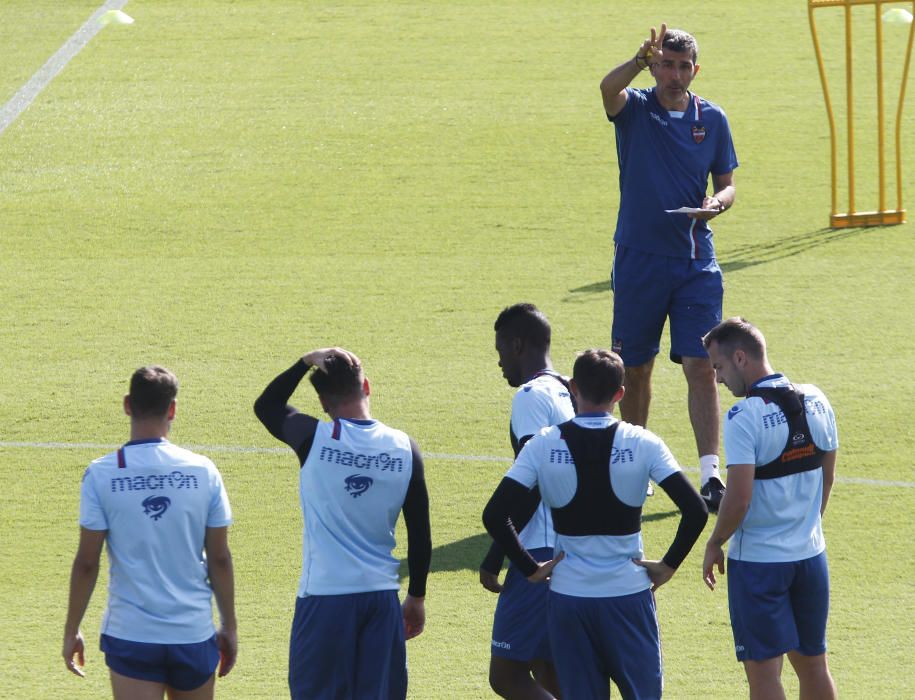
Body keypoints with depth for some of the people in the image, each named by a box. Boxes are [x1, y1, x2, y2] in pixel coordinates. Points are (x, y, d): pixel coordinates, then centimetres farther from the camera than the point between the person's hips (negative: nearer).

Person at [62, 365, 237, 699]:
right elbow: (219, 559, 2)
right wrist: (229, 627, 13)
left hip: (130, 634, -2)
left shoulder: (101, 474, -7)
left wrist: (71, 631, 6)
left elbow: (86, 563, -5)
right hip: (194, 634, 2)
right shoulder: (202, 471, -3)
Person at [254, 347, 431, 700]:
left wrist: (306, 362, 10)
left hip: (324, 595, -3)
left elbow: (266, 406, 13)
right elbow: (420, 535, 5)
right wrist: (416, 597, 16)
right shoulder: (404, 448, -1)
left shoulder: (314, 438, -9)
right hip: (382, 595, 3)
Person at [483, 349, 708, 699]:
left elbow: (495, 515, -11)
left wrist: (531, 569, -1)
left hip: (568, 595, 1)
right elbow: (695, 510, -13)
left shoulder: (543, 445, -5)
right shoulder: (643, 444, -7)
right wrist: (668, 565, -1)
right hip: (629, 593, -1)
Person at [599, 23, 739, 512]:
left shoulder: (711, 119, 6)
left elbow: (726, 183, 12)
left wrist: (717, 203, -12)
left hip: (695, 262, 1)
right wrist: (642, 59, -45)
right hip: (639, 259, -1)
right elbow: (609, 88, -26)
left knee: (701, 366, -9)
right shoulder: (634, 109, -2)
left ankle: (710, 475, -11)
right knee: (635, 368, 9)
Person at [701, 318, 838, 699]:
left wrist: (714, 545, -6)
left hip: (757, 560, -6)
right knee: (813, 664, 15)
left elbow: (739, 499, -21)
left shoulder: (744, 417, -19)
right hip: (810, 553, 6)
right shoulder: (815, 401, 2)